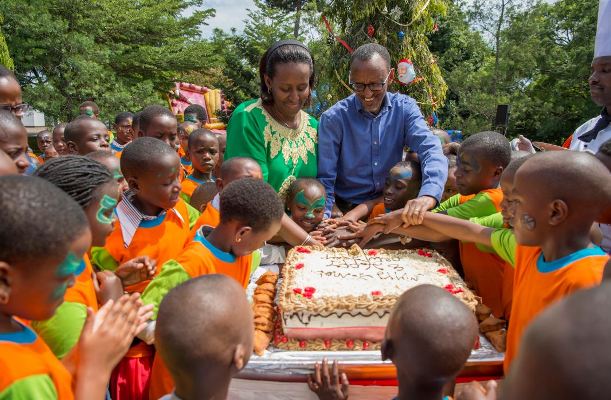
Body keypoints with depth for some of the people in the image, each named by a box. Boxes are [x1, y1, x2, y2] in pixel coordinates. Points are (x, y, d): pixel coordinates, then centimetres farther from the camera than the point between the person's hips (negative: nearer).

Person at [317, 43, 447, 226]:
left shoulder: (405, 108, -2)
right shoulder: (334, 118, -8)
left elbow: (430, 149, -16)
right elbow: (325, 179, -9)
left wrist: (428, 194, -37)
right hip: (349, 210, -3)